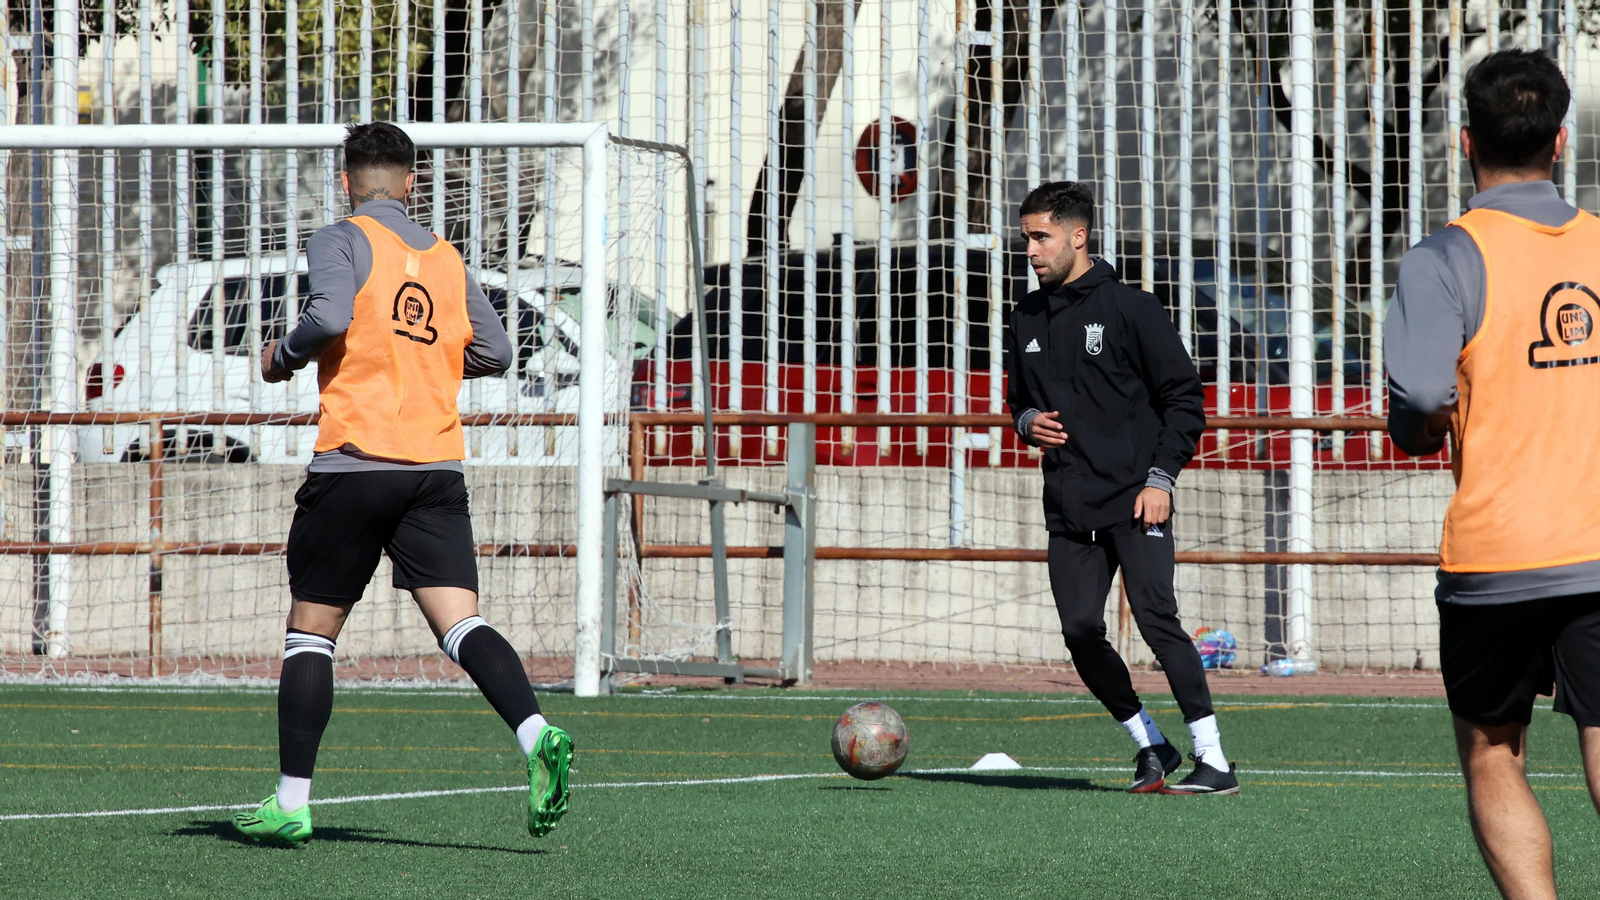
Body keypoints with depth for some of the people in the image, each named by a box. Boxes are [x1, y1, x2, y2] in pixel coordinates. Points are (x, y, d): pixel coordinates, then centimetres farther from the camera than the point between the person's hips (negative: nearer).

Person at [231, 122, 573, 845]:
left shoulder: (341, 241, 0)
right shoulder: (447, 259, 16)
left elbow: (329, 319, -18)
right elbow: (495, 353, 15)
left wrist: (282, 356, 1)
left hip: (354, 461, -4)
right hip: (437, 469, 4)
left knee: (310, 629, 8)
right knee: (460, 624, -6)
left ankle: (291, 803, 9)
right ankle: (535, 735, -31)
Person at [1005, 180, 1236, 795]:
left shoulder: (1130, 309, -4)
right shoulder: (1027, 321, 13)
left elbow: (1185, 398, -3)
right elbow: (1018, 397, 27)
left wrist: (1160, 479, -11)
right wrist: (1028, 422, 2)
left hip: (1134, 499, -6)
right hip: (1068, 506, 6)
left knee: (1156, 618, -16)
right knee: (1080, 631, -3)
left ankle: (1214, 762, -15)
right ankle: (1151, 747, 14)